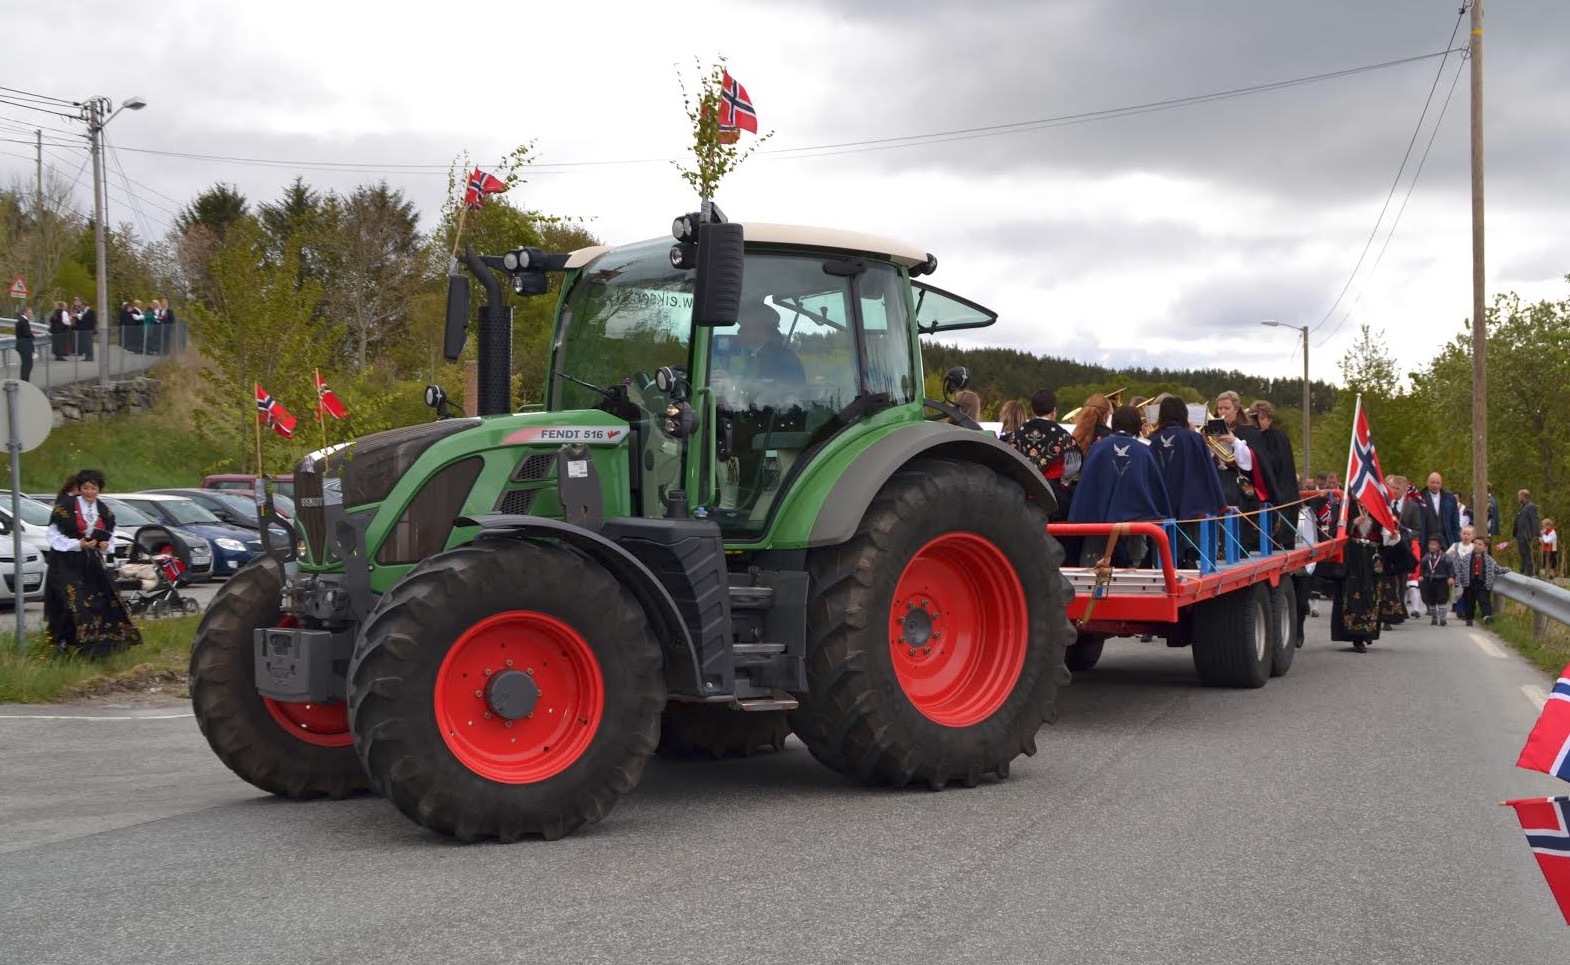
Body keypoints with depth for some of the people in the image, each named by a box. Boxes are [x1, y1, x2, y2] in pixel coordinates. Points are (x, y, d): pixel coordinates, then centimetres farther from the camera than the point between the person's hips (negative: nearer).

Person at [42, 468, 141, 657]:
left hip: (92, 564, 5)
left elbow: (110, 538, 21)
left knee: (104, 601, -2)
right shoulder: (65, 507, -5)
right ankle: (65, 644, -8)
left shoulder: (105, 512, 12)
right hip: (67, 564, -5)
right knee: (72, 603, -15)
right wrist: (78, 544, -17)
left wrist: (105, 546, -3)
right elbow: (53, 535, -6)